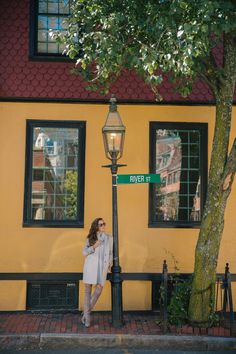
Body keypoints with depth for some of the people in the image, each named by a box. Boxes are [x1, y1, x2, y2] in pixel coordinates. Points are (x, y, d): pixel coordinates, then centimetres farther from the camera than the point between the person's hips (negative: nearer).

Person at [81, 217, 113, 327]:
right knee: (88, 290, 0)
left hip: (102, 266, 1)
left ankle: (86, 312, 5)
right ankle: (87, 317, 7)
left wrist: (110, 264, 11)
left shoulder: (109, 238, 11)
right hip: (90, 265, -1)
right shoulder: (90, 238, 6)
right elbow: (84, 252, 1)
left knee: (99, 288, -12)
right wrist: (94, 246, -13)